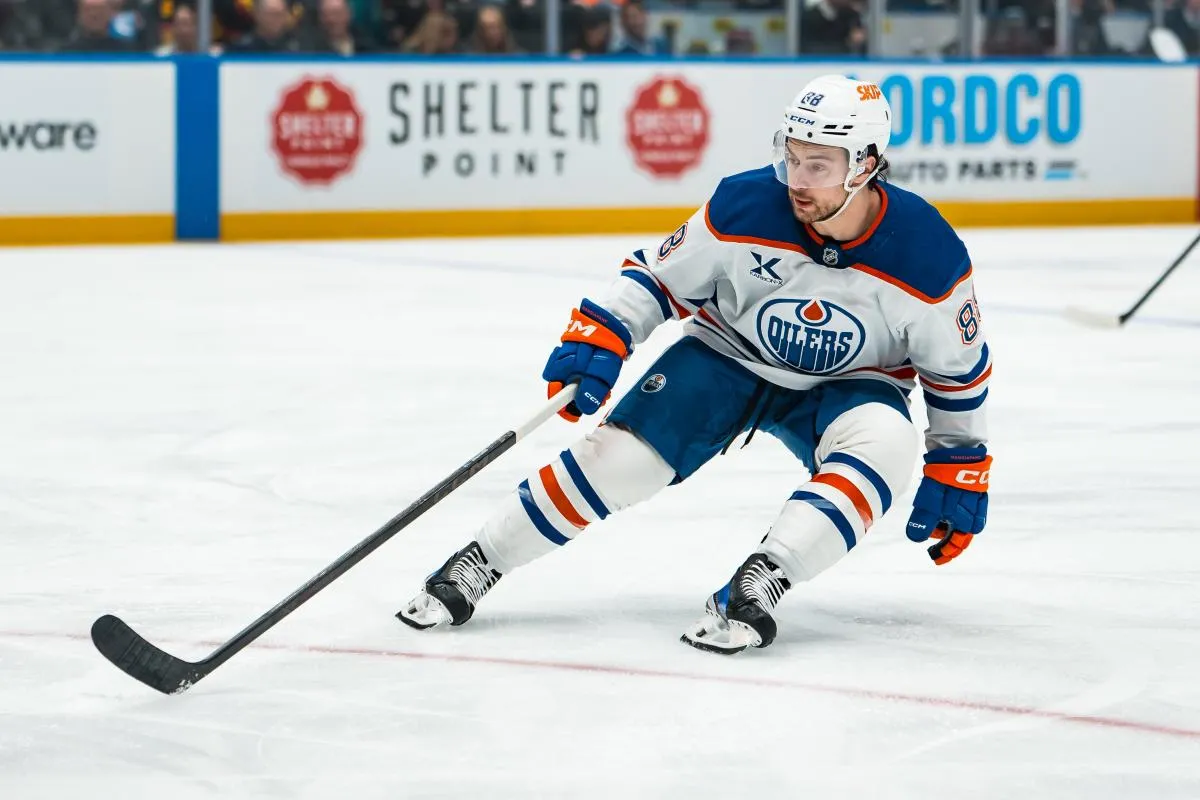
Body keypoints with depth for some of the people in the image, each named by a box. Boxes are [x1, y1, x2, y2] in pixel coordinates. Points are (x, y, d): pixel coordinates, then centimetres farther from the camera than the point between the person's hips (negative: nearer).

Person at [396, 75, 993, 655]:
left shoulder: (929, 257, -25)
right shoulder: (743, 206, -24)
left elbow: (959, 368, -8)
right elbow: (661, 276, -8)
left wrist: (959, 469, -4)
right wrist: (597, 340, -20)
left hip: (847, 384, 0)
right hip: (727, 354, 0)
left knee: (886, 441, -33)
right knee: (623, 453, -17)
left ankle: (758, 582, -37)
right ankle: (474, 567, -3)